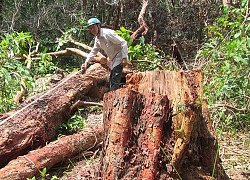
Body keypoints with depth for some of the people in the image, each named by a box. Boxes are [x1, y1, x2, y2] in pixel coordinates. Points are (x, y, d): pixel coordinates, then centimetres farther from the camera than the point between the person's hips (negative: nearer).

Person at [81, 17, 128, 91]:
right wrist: (86, 62, 9)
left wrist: (124, 57, -27)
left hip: (119, 59, -9)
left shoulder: (108, 33, -22)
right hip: (113, 61, 9)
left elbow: (123, 43, -23)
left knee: (115, 82, -14)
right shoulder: (97, 39, 6)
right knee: (111, 82, 14)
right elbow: (94, 51, 20)